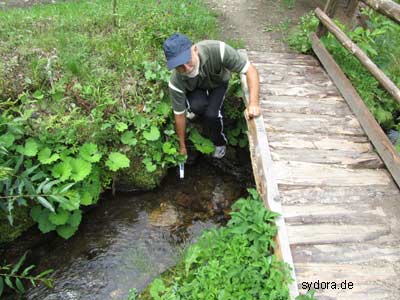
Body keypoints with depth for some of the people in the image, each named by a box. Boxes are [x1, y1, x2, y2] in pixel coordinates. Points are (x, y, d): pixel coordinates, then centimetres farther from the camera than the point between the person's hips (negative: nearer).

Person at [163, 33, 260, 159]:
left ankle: (220, 143, 7)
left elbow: (250, 70, -34)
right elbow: (179, 115, -22)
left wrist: (253, 103, -48)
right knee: (197, 106, -33)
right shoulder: (176, 82, -35)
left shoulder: (217, 50, -42)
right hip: (195, 89, 0)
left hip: (218, 82, 0)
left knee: (211, 114, -25)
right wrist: (182, 146, -10)